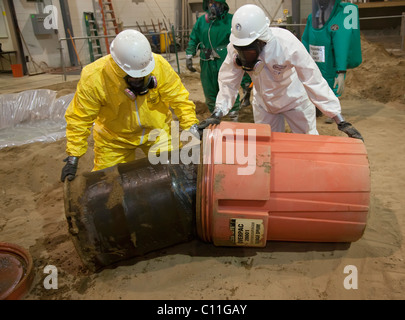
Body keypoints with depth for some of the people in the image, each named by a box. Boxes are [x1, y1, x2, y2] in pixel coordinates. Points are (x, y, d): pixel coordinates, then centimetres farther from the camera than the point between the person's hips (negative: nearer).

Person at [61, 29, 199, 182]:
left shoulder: (159, 65, -23)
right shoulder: (94, 77, -25)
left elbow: (178, 97, -12)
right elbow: (79, 119, -17)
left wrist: (191, 126, -17)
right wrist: (73, 158, -17)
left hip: (157, 131, 1)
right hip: (114, 139, 0)